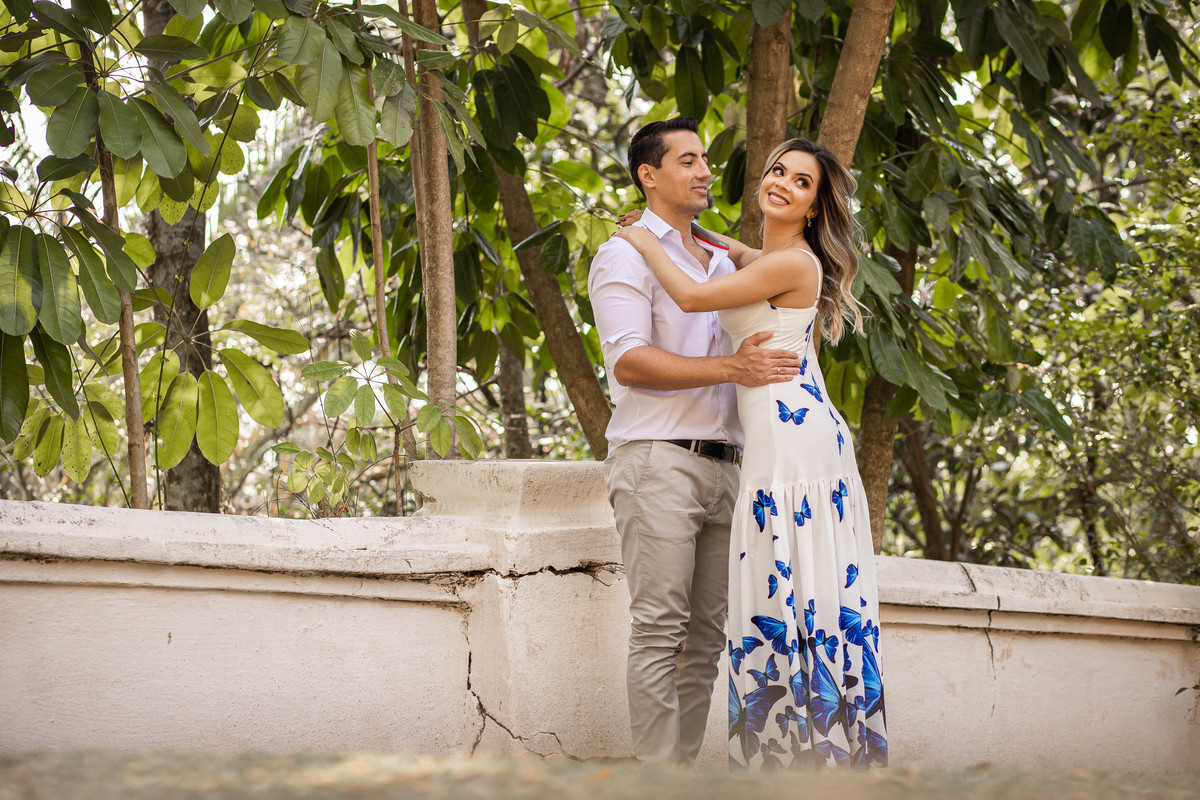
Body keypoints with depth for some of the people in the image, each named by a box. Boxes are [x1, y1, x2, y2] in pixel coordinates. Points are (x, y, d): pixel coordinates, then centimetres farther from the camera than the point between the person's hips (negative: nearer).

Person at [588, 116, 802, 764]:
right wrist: (731, 367, -19)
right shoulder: (626, 255, -1)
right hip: (656, 460, -7)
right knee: (660, 631, -11)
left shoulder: (721, 260, 22)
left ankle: (685, 764, 7)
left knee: (705, 635, 4)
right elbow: (630, 363, -14)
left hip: (720, 463, 7)